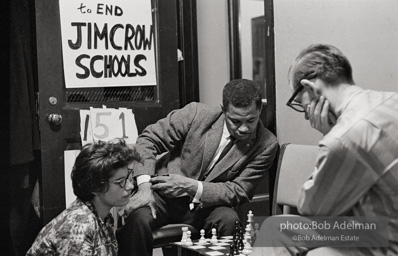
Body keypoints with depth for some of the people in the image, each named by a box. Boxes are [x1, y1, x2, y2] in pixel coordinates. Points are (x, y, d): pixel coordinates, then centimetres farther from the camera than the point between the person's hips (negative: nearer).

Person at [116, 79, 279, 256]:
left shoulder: (266, 145, -9)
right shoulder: (197, 114, -12)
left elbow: (239, 191, -11)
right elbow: (148, 140, -7)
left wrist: (190, 186, -25)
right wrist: (145, 187, -22)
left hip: (204, 207, 1)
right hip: (164, 196, -1)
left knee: (229, 220, -31)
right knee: (137, 218, -31)